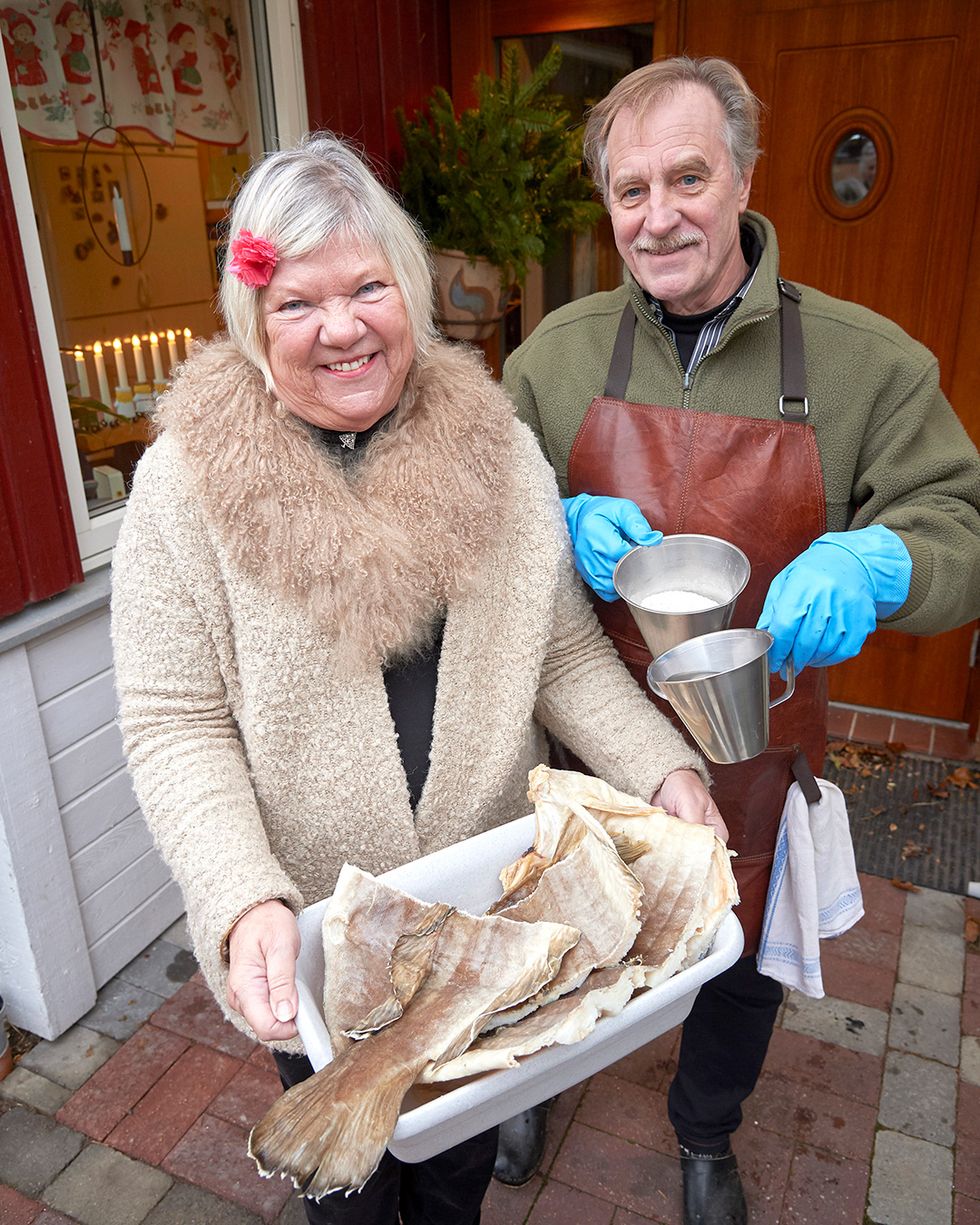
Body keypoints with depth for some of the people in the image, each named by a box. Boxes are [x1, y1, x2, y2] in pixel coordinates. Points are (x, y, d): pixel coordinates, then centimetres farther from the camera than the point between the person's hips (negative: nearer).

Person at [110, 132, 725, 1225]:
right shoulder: (187, 480, -16)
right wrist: (246, 901, -28)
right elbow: (175, 724, -15)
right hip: (308, 936, -2)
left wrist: (662, 767, -18)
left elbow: (563, 651, -4)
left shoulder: (498, 452, -8)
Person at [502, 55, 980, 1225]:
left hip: (754, 748, 0)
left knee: (739, 964, 22)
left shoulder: (869, 362, -9)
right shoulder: (558, 352, -5)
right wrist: (563, 527, -21)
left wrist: (872, 563, -30)